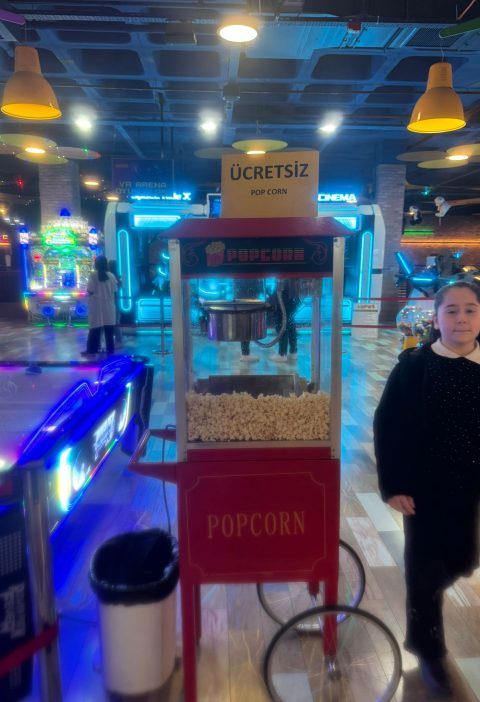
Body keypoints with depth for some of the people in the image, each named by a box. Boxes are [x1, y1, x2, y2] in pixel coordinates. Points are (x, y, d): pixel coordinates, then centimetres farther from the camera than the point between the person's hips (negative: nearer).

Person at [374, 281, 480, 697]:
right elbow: (387, 425, -10)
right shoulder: (414, 365, -12)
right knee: (424, 565, 10)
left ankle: (424, 597, 53)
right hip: (425, 486, -3)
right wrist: (393, 484, -13)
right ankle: (429, 650, 34)